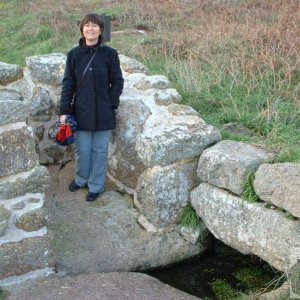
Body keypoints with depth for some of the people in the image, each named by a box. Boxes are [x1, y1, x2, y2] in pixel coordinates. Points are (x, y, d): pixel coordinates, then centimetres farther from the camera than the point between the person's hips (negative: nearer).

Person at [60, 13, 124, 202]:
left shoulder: (110, 53, -6)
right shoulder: (74, 54, -1)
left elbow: (117, 82, 0)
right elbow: (68, 83, 1)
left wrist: (111, 104, -8)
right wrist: (64, 110, -3)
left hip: (103, 113, -1)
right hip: (81, 111, 1)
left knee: (100, 151, 9)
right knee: (82, 150, 10)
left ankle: (96, 186, 26)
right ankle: (82, 179, 35)